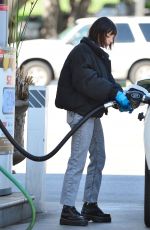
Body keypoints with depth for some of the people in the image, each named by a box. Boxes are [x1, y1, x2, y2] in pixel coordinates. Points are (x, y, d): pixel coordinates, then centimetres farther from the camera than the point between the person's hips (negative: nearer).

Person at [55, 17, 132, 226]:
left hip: (92, 113, 10)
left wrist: (121, 96, -6)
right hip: (80, 112, -10)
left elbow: (107, 80, 12)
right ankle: (68, 210, -10)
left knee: (98, 159, 14)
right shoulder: (82, 52, -13)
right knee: (78, 161, -11)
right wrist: (115, 94, -26)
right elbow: (87, 81, -23)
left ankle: (90, 205, 22)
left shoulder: (99, 55, 17)